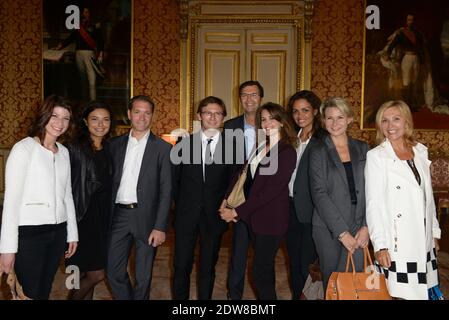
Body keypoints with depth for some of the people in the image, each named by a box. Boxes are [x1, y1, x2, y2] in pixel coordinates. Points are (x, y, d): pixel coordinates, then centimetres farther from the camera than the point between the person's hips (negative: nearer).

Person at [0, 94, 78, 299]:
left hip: (58, 232, 6)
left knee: (45, 292, 14)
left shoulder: (64, 152, 10)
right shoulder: (23, 148, -8)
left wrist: (72, 233, 14)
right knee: (30, 294, 1)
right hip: (29, 232, -6)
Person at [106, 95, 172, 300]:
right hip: (118, 215, 3)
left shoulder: (163, 148, -2)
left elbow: (166, 190, -5)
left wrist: (160, 227, -11)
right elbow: (110, 182, 10)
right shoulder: (115, 144, 8)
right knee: (114, 272, 10)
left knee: (143, 277, 8)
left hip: (146, 216, -3)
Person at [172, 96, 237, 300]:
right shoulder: (184, 143, 4)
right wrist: (180, 204, 3)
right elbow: (175, 178, 6)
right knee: (181, 266, 5)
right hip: (186, 214, 1)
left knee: (208, 267, 10)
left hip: (214, 216, 0)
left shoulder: (231, 147, 1)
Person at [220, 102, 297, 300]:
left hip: (271, 219, -7)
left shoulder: (287, 152, -13)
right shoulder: (261, 147, 10)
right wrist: (226, 200, -8)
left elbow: (271, 190, -19)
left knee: (260, 270, -2)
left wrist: (237, 211, -17)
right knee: (265, 267, 18)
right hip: (254, 216, 7)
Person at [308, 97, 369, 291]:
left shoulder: (362, 149, 9)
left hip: (359, 229, 2)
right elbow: (319, 194, -7)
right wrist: (342, 232, -13)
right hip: (328, 230, -2)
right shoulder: (318, 153, 1)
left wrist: (366, 227, -5)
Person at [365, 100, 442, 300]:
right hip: (396, 243, -5)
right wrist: (380, 245, -13)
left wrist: (434, 231, 13)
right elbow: (373, 203, -9)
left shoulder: (420, 152, 10)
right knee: (400, 293, -3)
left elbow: (427, 197, 15)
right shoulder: (375, 156, -6)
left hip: (424, 241, 5)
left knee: (423, 291, 7)